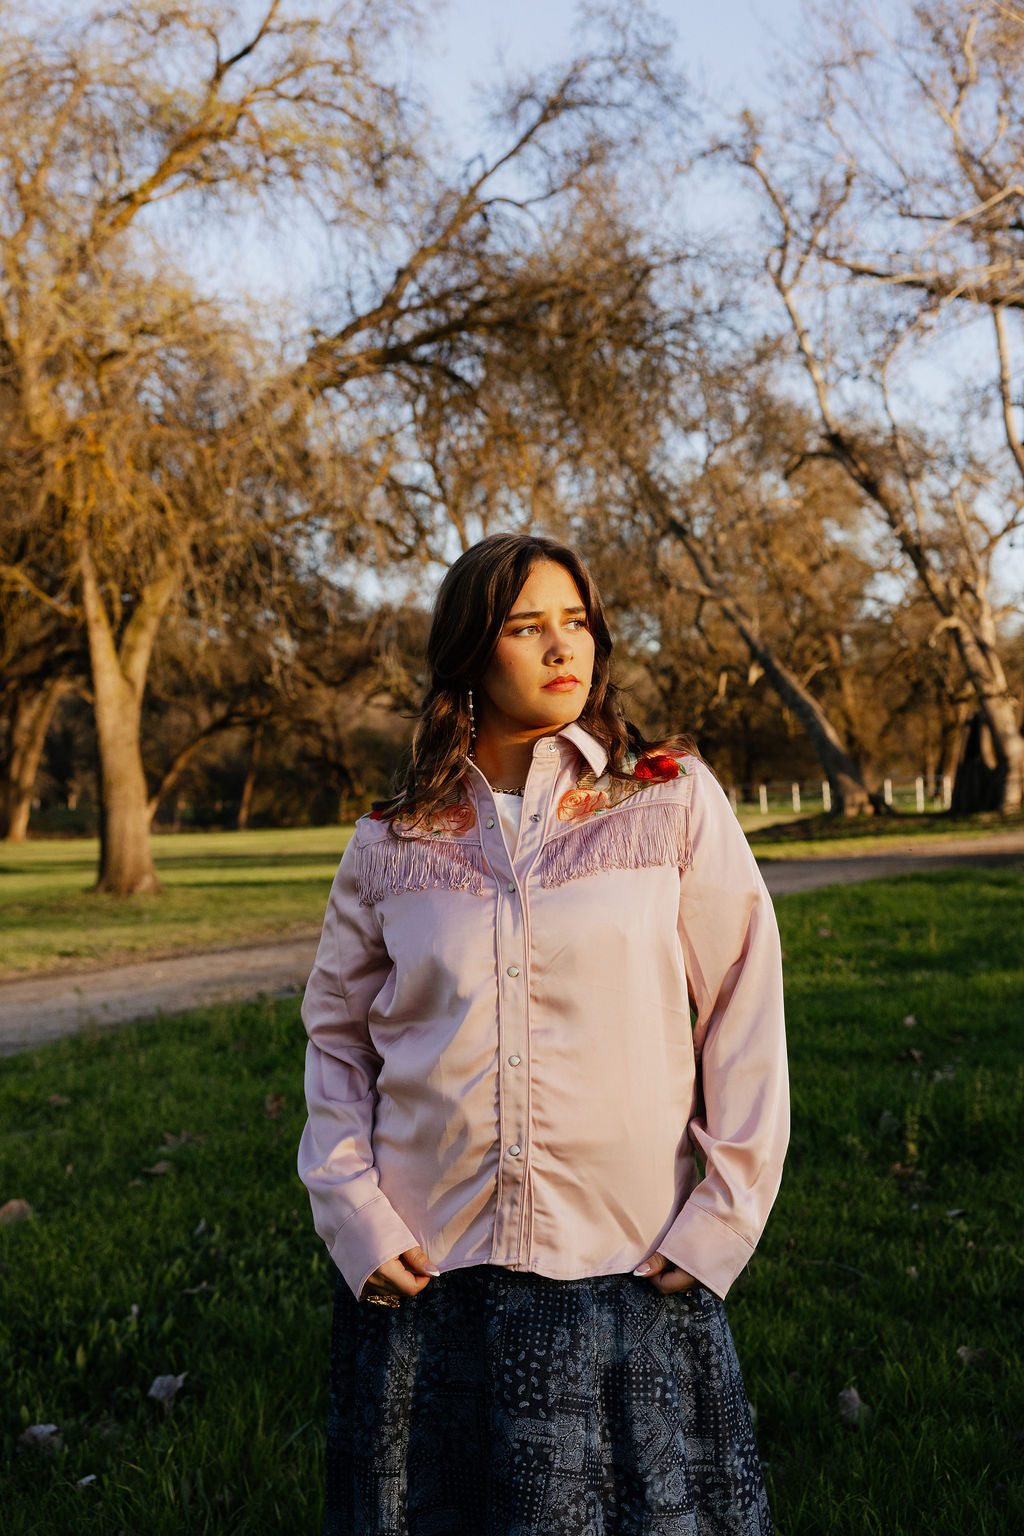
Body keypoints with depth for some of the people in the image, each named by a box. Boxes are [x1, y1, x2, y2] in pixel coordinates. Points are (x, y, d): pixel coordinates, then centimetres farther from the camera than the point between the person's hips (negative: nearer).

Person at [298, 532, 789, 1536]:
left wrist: (725, 1213, -5)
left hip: (631, 1265, -1)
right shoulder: (392, 843, 3)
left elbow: (745, 1010, -1)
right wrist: (353, 1213, 0)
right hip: (426, 1270, 1)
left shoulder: (676, 802, -1)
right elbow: (336, 1032, 10)